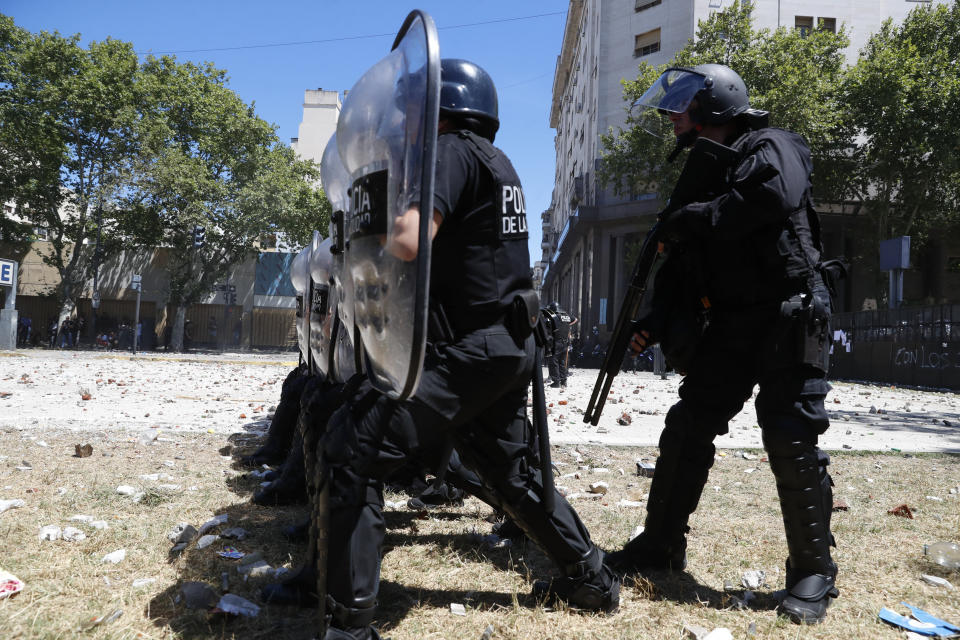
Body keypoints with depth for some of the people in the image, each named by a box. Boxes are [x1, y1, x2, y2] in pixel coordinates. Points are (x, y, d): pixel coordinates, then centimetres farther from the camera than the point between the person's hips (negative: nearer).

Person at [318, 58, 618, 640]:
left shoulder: (453, 150, -8)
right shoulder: (501, 164, 19)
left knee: (352, 451, -6)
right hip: (514, 345, 10)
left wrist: (382, 237, -2)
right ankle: (592, 579, 37)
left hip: (469, 347, -10)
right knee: (513, 469, 25)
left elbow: (408, 243, -23)